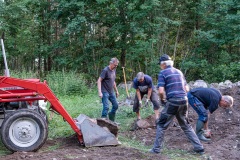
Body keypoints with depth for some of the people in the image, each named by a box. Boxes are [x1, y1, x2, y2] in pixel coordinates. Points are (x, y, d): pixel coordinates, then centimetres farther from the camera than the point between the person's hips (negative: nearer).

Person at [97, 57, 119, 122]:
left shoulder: (114, 70, 9)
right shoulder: (105, 70, -16)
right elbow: (99, 81, -19)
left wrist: (116, 91, 22)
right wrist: (100, 92, -26)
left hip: (111, 92, 8)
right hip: (105, 92, -8)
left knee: (116, 105, 10)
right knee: (106, 107, -12)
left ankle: (111, 120, 27)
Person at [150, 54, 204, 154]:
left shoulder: (163, 73, -2)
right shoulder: (179, 72, 17)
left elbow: (161, 91, -11)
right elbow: (186, 89, 17)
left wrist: (162, 99, 7)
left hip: (172, 102, -6)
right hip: (184, 101, 6)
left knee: (161, 125, 8)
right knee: (186, 126, 19)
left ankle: (156, 149, 10)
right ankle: (199, 148, 18)